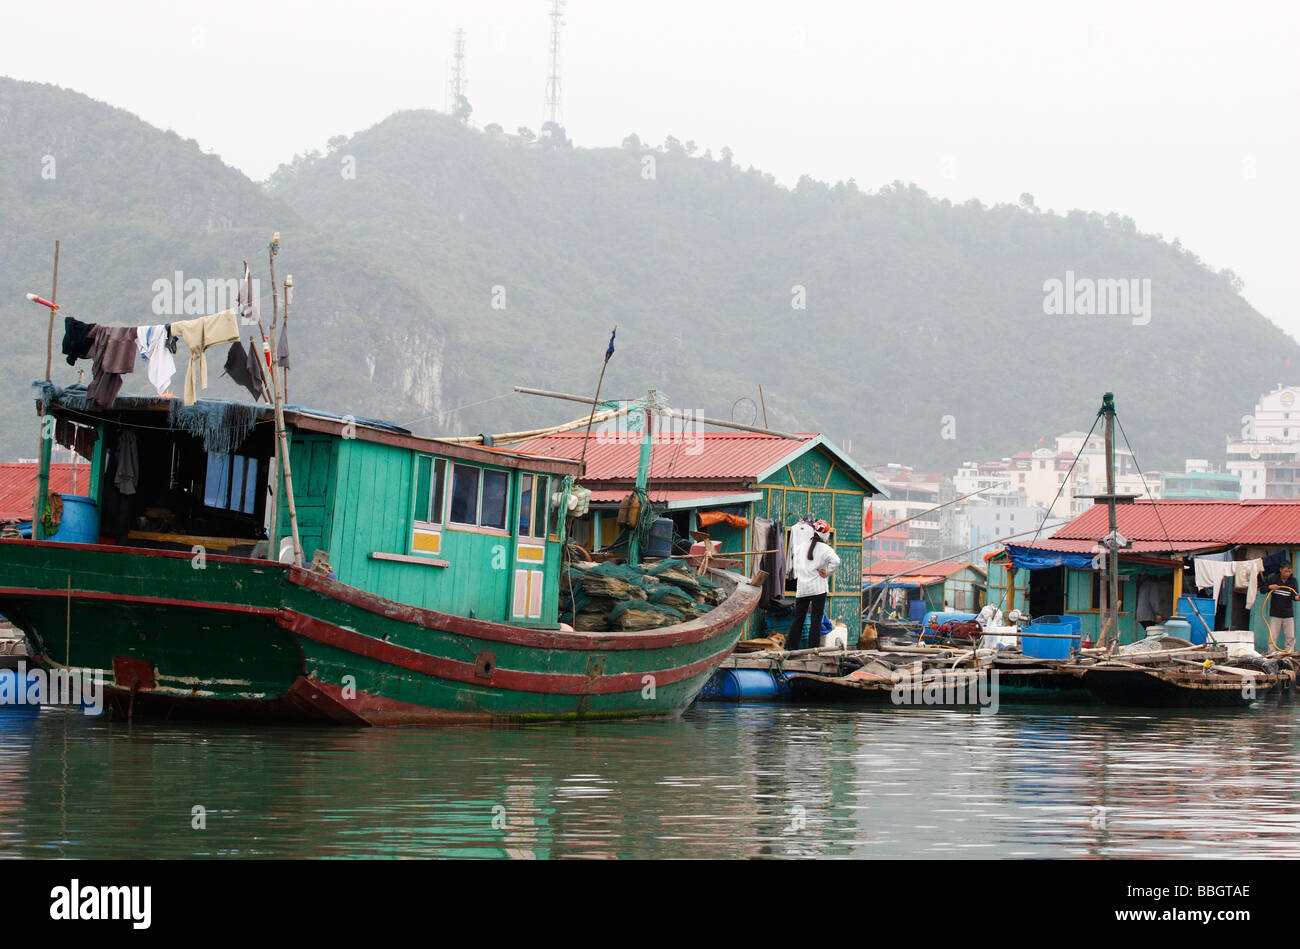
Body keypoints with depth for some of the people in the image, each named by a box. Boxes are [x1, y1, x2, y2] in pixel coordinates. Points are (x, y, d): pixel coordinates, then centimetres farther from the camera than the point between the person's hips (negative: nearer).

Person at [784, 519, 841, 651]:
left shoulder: (802, 545, 6)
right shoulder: (824, 548, -8)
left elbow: (796, 562, 10)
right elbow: (835, 561, -23)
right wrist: (827, 573, -10)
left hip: (801, 588, 4)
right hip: (818, 588, -4)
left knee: (798, 618, 11)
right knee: (816, 619, 0)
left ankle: (791, 647, 12)